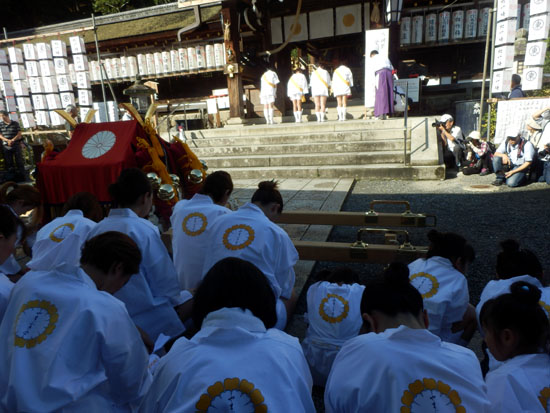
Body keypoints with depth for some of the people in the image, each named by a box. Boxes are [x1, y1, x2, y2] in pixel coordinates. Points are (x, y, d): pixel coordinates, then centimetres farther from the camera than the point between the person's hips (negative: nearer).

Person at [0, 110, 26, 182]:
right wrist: (7, 140, -14)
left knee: (19, 161, 1)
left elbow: (19, 134, -2)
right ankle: (11, 178, 14)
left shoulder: (15, 123, 1)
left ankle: (22, 176, 10)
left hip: (16, 145, -2)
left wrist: (12, 140, -15)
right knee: (9, 163, 6)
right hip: (6, 146, 2)